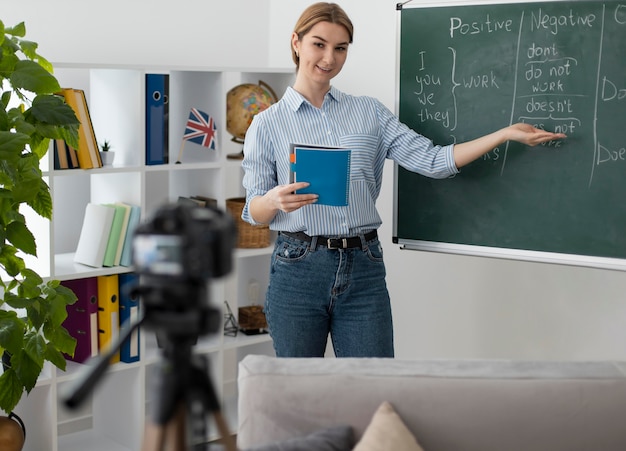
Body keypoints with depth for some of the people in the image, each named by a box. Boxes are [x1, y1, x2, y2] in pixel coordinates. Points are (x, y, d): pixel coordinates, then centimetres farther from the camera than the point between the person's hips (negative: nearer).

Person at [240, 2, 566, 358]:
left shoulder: (370, 112, 10)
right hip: (299, 267, -1)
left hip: (364, 269, 2)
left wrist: (506, 134, -4)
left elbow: (433, 161, 2)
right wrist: (276, 199, -22)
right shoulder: (268, 124, 4)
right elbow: (254, 212, 1)